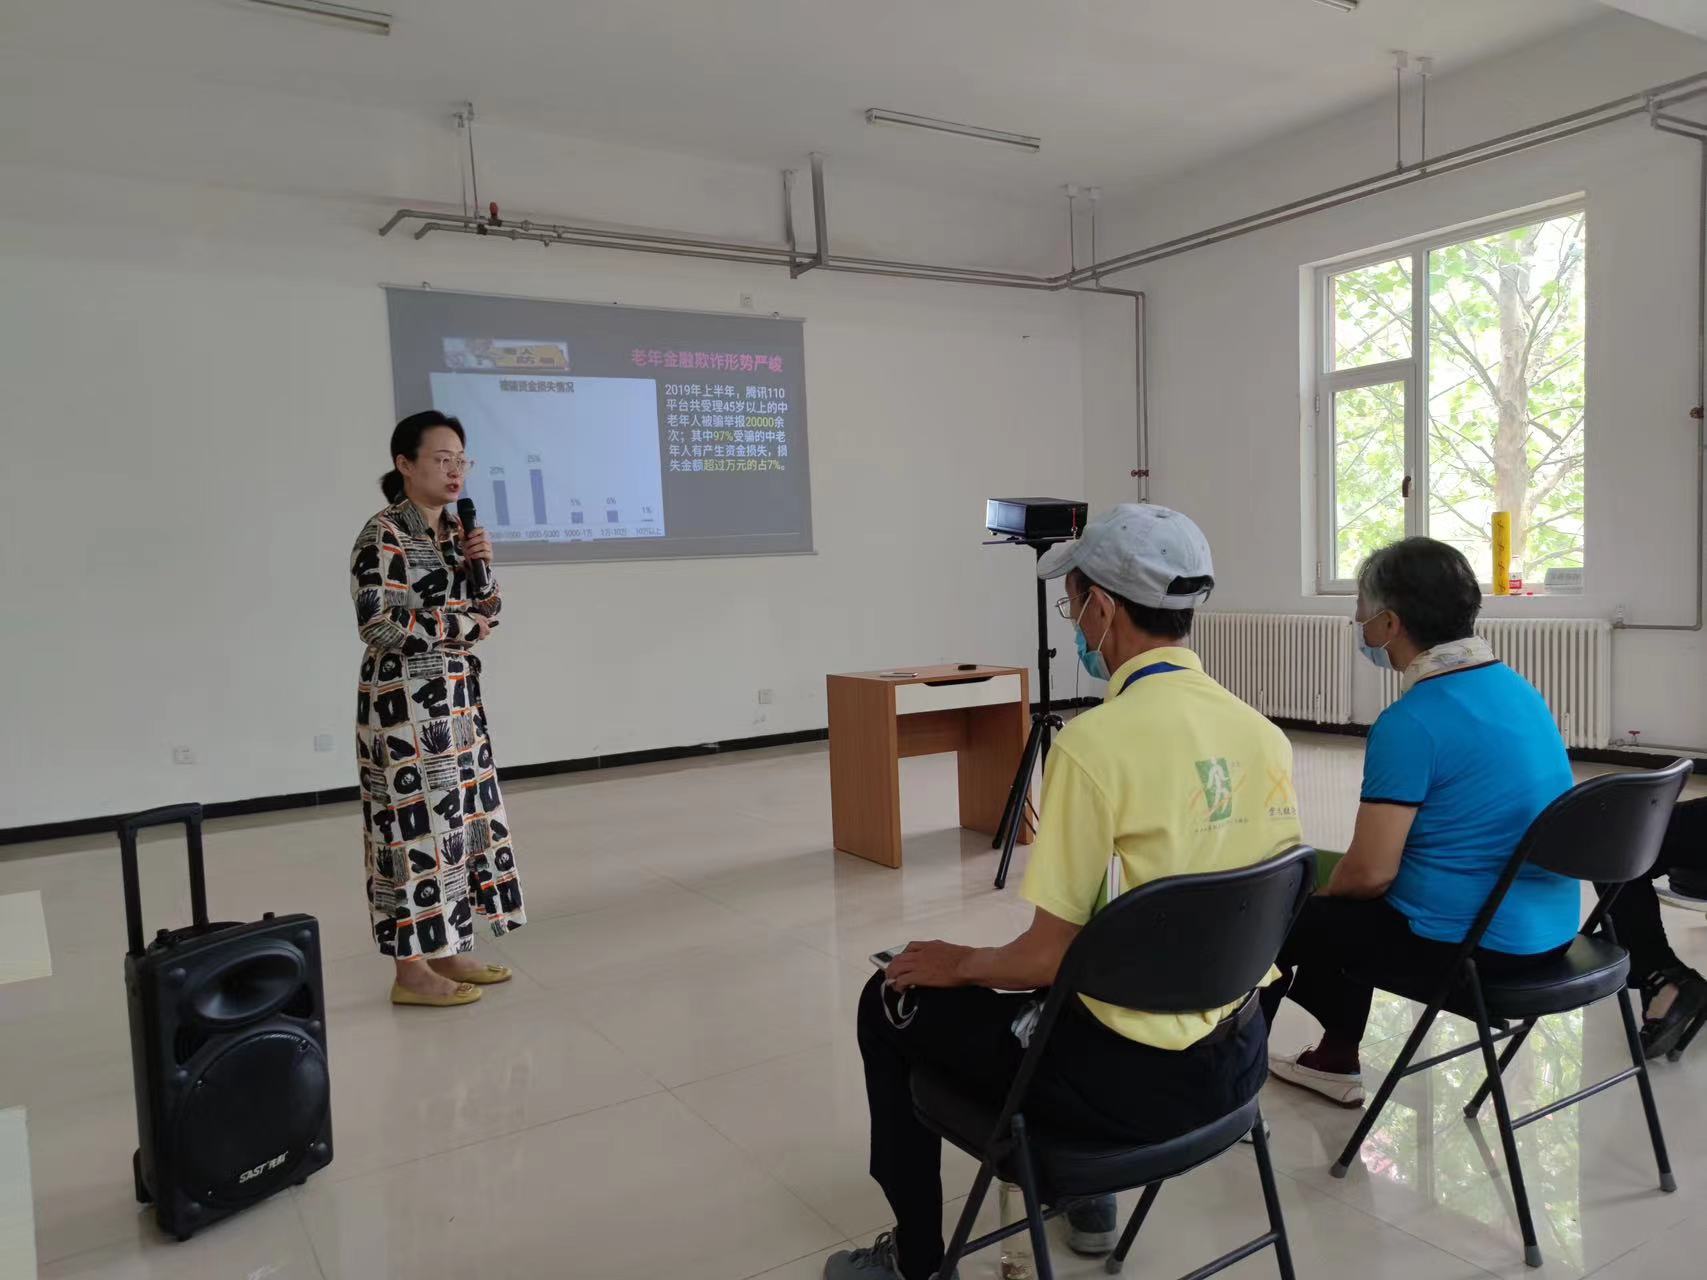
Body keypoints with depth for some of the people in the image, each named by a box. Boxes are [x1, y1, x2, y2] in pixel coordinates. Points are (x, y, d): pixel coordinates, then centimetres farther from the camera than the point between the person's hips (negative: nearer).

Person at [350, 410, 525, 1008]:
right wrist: (461, 626, -12)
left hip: (455, 696, 9)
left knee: (462, 816, 11)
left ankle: (447, 950, 24)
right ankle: (411, 970, 9)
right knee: (418, 824, -3)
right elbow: (379, 625, -20)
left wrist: (481, 566, -5)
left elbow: (486, 612, 14)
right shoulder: (383, 535, -13)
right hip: (406, 700, -8)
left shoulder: (453, 531, 12)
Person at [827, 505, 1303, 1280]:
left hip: (1136, 1077, -7)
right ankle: (1086, 1194, 41)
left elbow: (1050, 956, -19)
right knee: (1056, 981, 34)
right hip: (1236, 1057, 7)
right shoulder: (1264, 735, -1)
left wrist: (957, 964, 1)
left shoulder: (1095, 741, -23)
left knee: (894, 1004, 14)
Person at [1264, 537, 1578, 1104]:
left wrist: (1322, 889, 1)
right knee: (1340, 907, 27)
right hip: (1547, 930, 9)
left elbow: (1370, 873, -22)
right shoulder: (1519, 689, 5)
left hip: (1468, 944, -8)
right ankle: (1336, 1059, 37)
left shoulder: (1411, 723, -23)